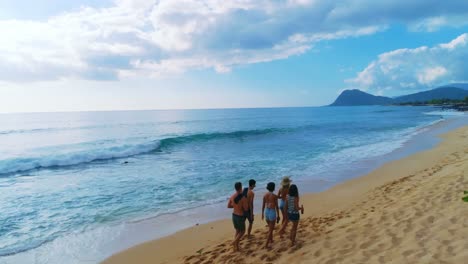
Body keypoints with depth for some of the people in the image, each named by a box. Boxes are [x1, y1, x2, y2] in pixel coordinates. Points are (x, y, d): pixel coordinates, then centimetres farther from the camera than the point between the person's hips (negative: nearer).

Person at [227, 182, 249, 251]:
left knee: (237, 231, 22)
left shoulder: (232, 196, -5)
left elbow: (228, 206, 5)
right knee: (242, 231, 16)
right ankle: (234, 242, 0)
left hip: (234, 215, 6)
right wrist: (246, 204, 0)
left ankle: (236, 246, 23)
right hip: (240, 217, -6)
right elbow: (246, 209, -20)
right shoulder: (243, 198, -24)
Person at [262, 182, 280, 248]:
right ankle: (266, 245, 0)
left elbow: (263, 205, 6)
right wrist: (278, 216, -2)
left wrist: (262, 213, 18)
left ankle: (271, 239, 41)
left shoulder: (265, 195, -1)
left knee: (270, 227, 27)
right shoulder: (275, 196, -15)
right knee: (270, 230, 3)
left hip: (266, 212, 6)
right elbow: (277, 207, -11)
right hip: (272, 213, -5)